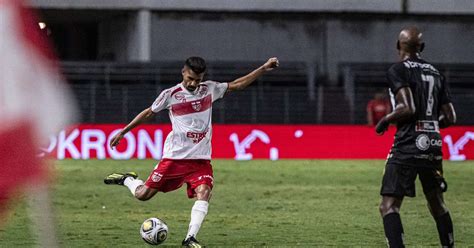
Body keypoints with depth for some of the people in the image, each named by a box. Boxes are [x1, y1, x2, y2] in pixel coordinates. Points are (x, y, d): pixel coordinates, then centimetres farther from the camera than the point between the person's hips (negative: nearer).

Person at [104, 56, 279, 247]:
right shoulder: (171, 94, -3)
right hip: (174, 157, -2)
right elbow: (148, 113, 9)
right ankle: (127, 180, 32)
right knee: (143, 194, -1)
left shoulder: (209, 89, 5)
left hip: (201, 159, 2)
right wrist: (123, 132, 13)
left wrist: (263, 69, 7)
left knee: (204, 192, -22)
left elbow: (237, 85, 13)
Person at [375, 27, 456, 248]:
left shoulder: (398, 70, -6)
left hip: (408, 146, -6)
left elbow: (408, 108, -18)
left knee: (388, 206, -8)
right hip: (433, 145, 6)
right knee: (437, 204, 20)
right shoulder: (436, 73, 14)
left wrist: (385, 120, -2)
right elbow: (450, 117, 12)